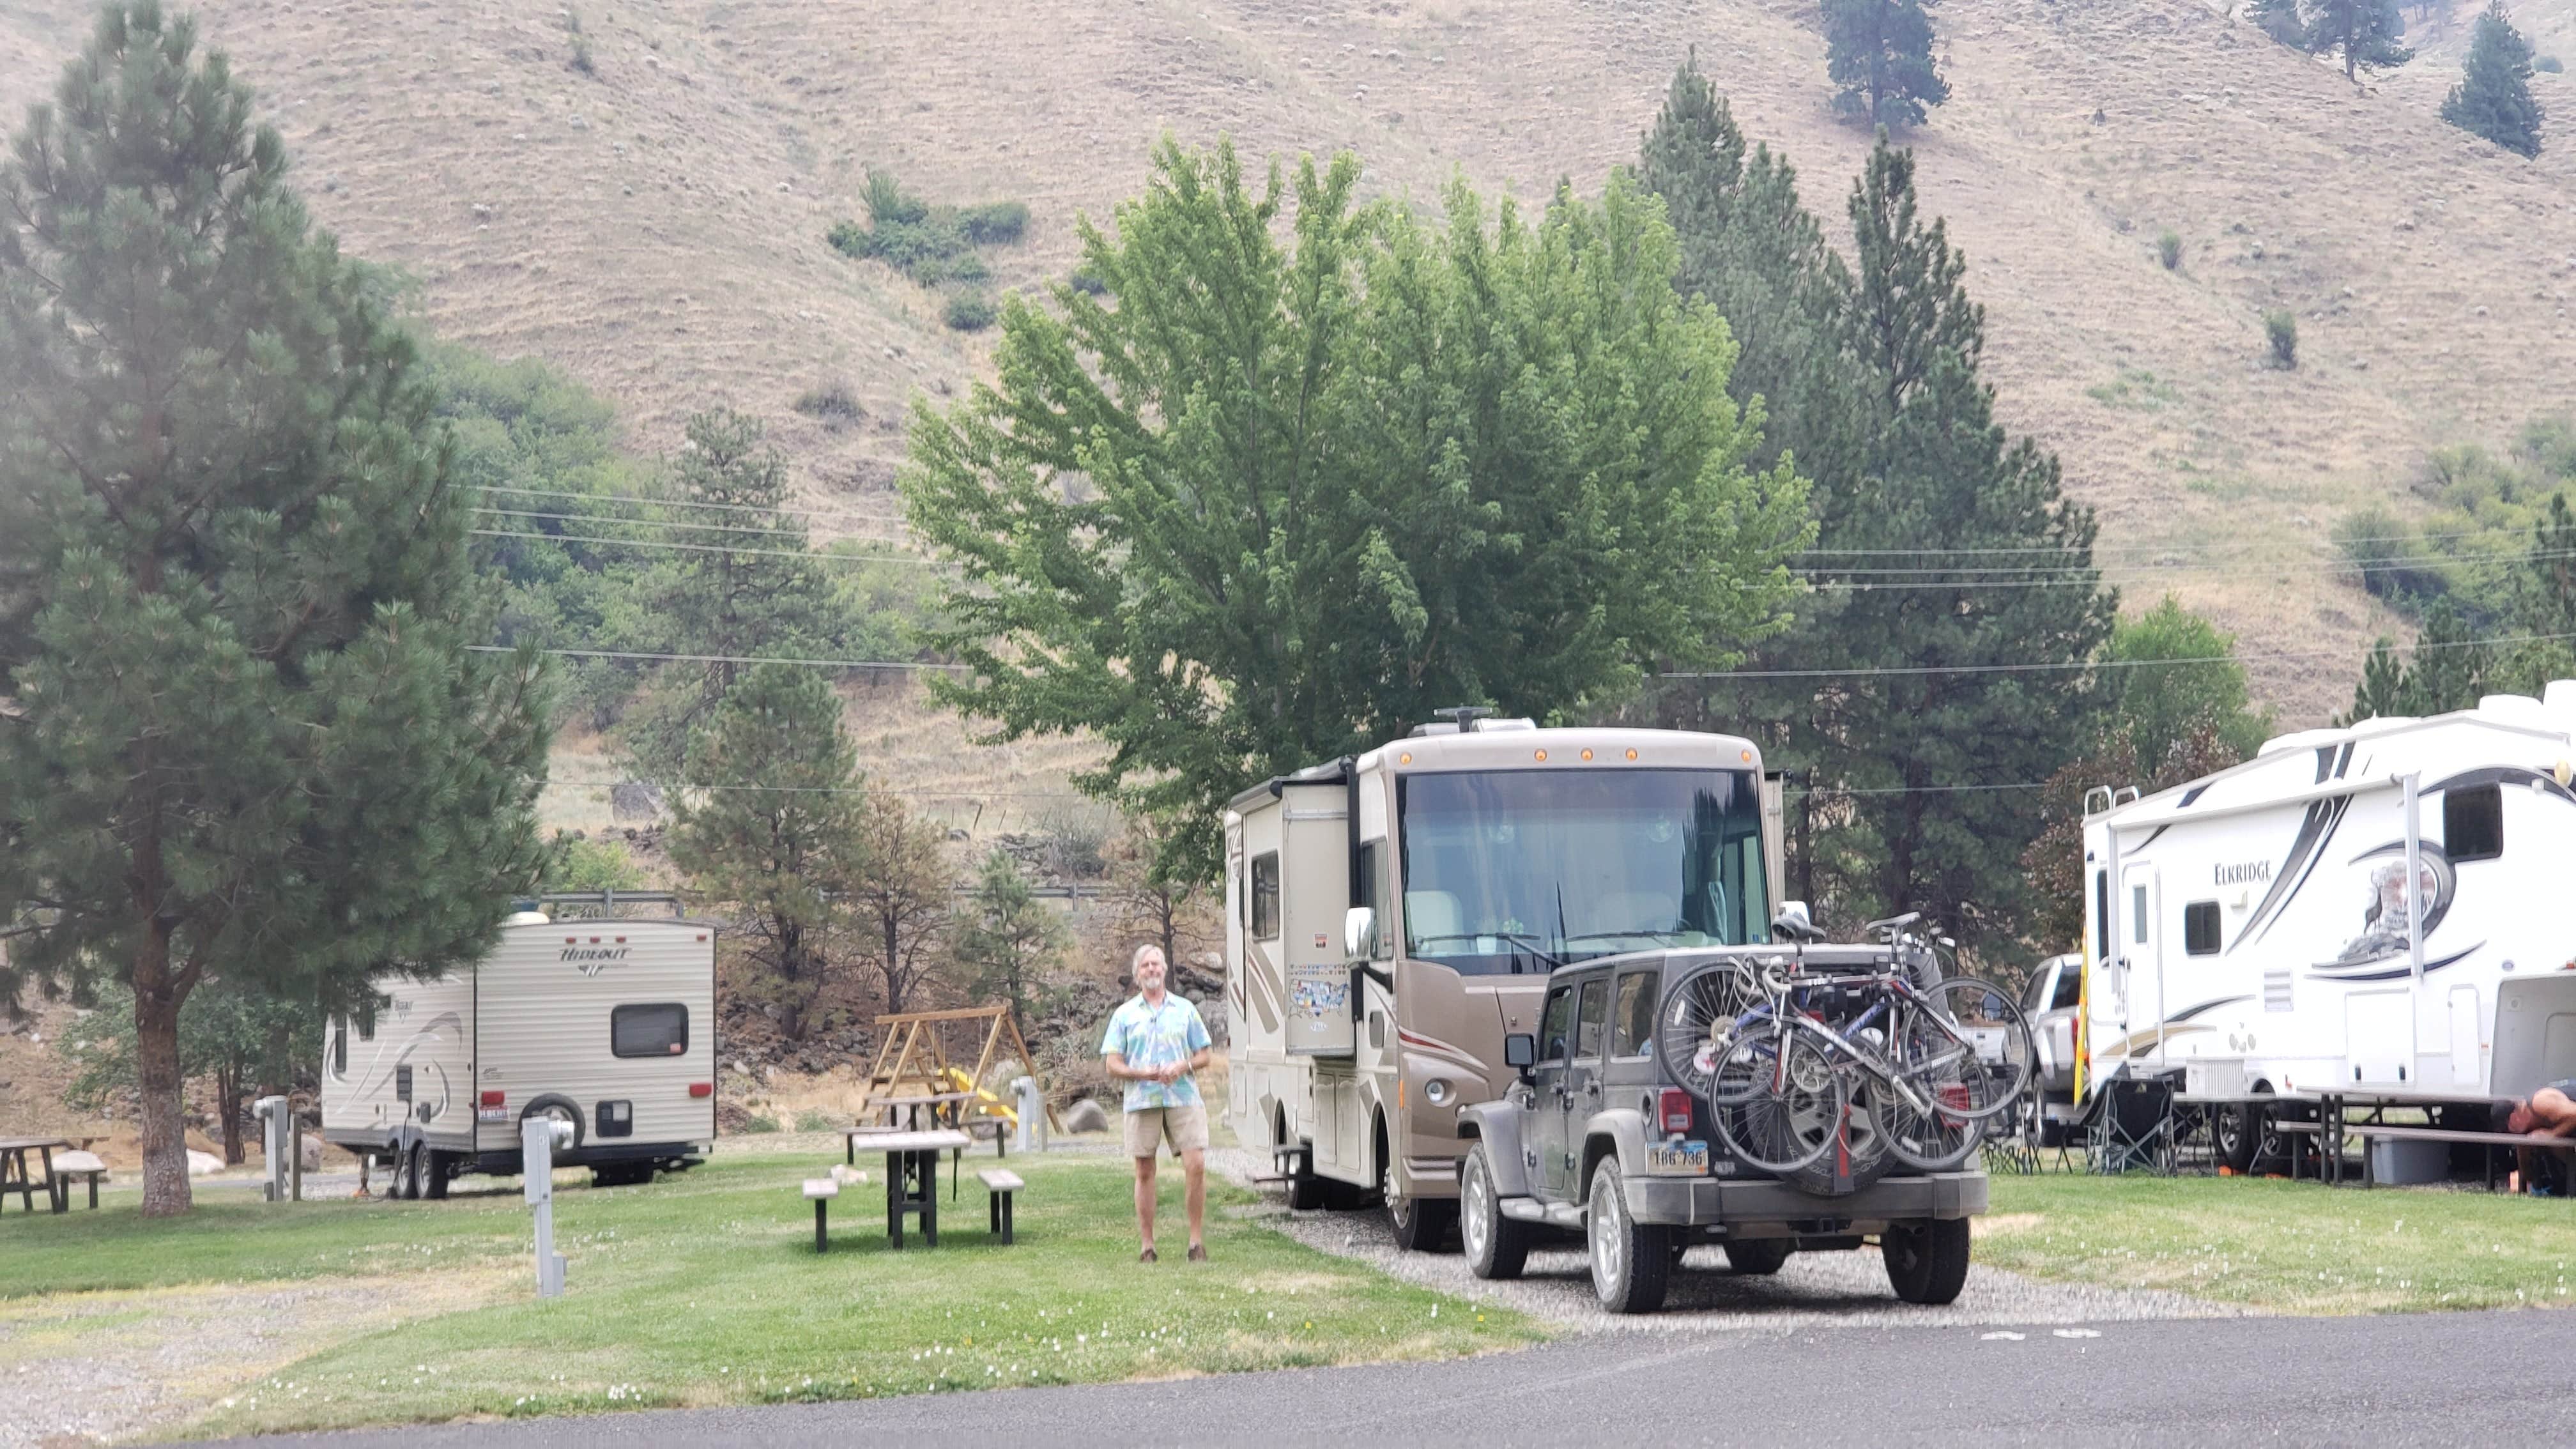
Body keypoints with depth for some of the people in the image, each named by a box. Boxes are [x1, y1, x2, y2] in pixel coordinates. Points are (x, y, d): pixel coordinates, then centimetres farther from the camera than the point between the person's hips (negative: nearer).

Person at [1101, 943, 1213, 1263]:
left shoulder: (1185, 1009, 12)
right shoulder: (1125, 1015, 9)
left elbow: (1203, 1056, 14)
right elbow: (1113, 1066, 5)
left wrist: (1183, 1066, -7)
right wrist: (1144, 1073, -13)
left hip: (1183, 1097, 0)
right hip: (1142, 1101, 0)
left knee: (1196, 1165, -12)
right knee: (1144, 1172, 2)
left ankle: (1197, 1239, -3)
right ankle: (1148, 1245, 9)